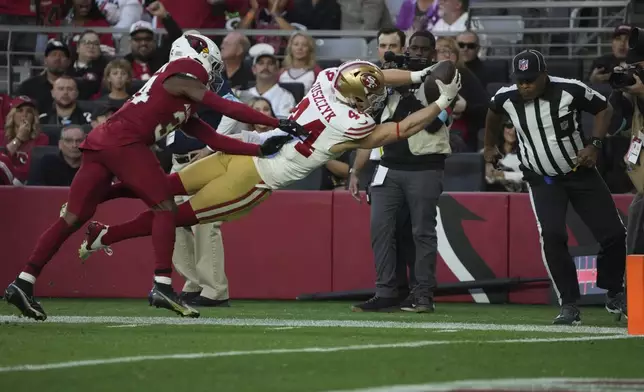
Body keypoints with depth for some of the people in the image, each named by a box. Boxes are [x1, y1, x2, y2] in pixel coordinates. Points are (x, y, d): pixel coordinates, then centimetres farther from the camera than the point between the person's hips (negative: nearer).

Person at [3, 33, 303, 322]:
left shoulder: (183, 109, 29)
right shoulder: (182, 79, 4)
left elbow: (213, 140, 27)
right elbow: (229, 109, 0)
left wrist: (260, 150, 24)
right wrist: (277, 123, 5)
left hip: (99, 143, 9)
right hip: (124, 142, -9)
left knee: (73, 217, 9)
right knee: (164, 207, -1)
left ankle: (23, 283, 5)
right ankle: (162, 285, -9)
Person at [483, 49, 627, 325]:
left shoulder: (570, 90, -22)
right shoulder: (506, 98, -13)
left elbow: (604, 108, -5)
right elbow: (494, 113, 13)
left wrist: (594, 145, -17)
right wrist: (489, 146, 25)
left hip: (581, 171, 0)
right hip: (543, 180, 1)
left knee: (614, 233, -2)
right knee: (551, 237, -21)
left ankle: (614, 294, 24)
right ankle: (569, 305, -11)